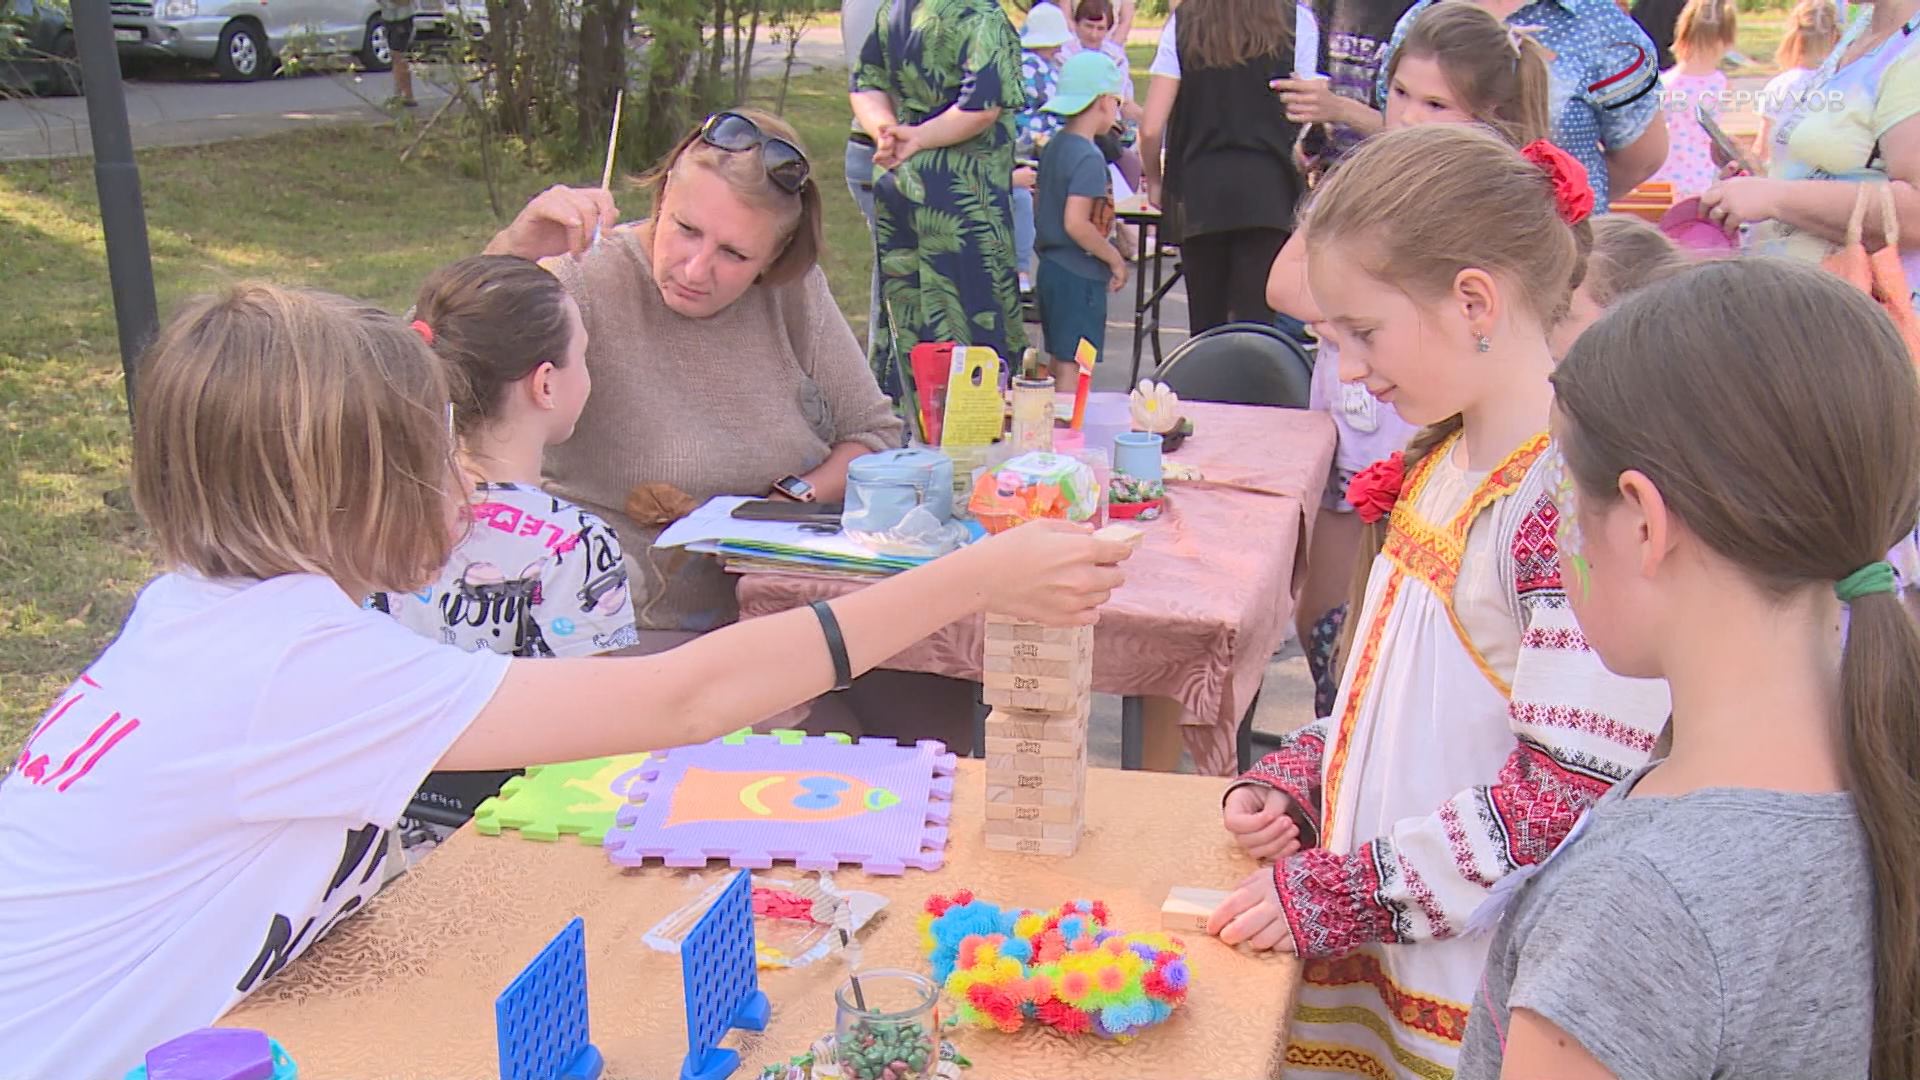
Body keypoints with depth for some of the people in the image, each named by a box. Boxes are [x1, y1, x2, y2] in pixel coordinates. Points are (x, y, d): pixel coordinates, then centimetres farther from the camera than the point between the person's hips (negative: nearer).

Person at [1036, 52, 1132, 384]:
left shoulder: (1054, 146, 10)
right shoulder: (1089, 157, -18)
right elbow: (1076, 223, -26)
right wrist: (1115, 258, -15)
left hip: (1052, 266, 9)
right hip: (1080, 275, -9)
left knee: (1060, 362, 17)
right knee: (1072, 366, -5)